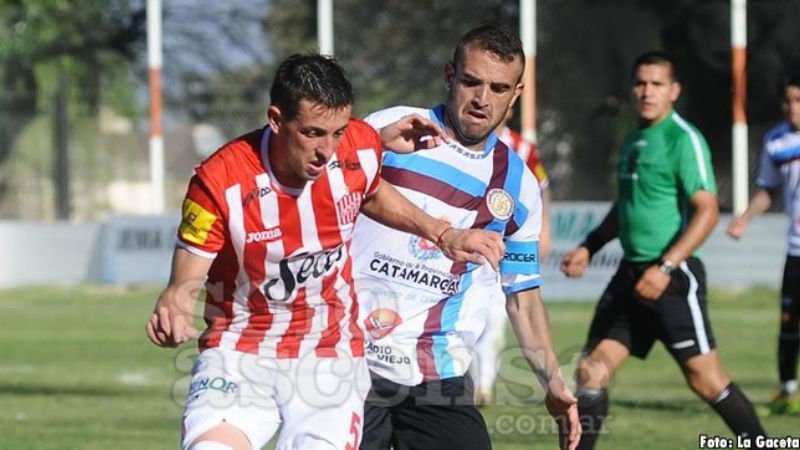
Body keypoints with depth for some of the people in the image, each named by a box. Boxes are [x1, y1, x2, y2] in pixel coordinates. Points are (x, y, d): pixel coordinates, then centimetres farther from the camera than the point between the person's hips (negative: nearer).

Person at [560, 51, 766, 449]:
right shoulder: (633, 140, 15)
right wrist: (588, 247, 21)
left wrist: (665, 268, -25)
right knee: (592, 370, 4)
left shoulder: (683, 139, -12)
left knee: (705, 379, -6)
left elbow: (707, 211, -19)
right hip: (631, 273, 8)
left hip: (673, 277, -8)